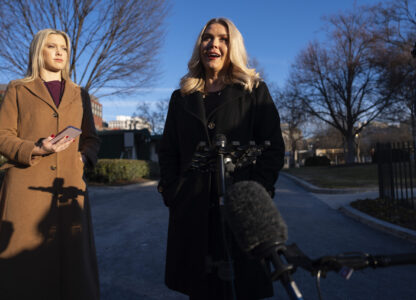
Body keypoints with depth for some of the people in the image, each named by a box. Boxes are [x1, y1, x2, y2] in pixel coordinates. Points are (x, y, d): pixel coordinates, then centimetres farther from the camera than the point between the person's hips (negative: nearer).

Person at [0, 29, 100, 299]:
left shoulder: (80, 95, 18)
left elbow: (91, 139, 18)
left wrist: (84, 157, -2)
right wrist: (35, 150, -13)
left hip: (68, 187, 2)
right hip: (27, 186, -2)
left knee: (71, 260, 3)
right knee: (25, 261, 0)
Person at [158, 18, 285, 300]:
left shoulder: (254, 91, 7)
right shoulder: (181, 97, 14)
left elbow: (274, 147, 0)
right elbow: (168, 152, 15)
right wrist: (171, 194, 2)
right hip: (192, 213, 3)